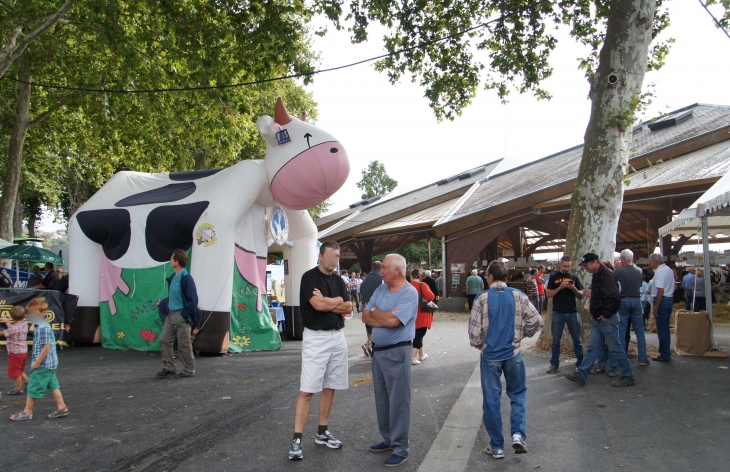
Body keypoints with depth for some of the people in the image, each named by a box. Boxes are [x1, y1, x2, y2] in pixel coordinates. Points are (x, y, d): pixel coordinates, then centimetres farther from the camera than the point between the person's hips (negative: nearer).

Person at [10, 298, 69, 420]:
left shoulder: (42, 328, -20)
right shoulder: (40, 326, 12)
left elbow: (47, 347, -24)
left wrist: (37, 363, -19)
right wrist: (37, 362, 17)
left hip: (43, 365, -10)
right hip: (50, 364, 10)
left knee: (33, 387, 2)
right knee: (53, 386, 12)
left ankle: (27, 412, 13)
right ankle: (62, 408, 15)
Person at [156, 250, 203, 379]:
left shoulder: (186, 278, -16)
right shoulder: (172, 277, 9)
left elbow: (192, 299, -15)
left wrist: (191, 318, -15)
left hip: (181, 316, -8)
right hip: (170, 314, 8)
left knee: (184, 344, 0)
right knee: (164, 340, 9)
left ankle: (189, 370, 13)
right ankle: (169, 367, 20)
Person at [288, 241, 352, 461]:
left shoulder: (339, 281, 12)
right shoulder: (309, 277, -8)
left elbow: (348, 308, 3)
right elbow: (318, 305, -21)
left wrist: (327, 303, -11)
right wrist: (338, 300, -4)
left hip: (338, 337, 7)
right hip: (316, 338, -6)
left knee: (330, 387, 11)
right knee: (307, 390, -7)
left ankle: (322, 432, 22)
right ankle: (296, 440, -4)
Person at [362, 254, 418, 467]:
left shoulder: (409, 293, -15)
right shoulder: (381, 289, 9)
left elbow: (392, 321, -25)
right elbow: (366, 316, 4)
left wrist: (375, 312, -6)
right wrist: (385, 318, -12)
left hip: (396, 352, -8)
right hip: (378, 350, 8)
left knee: (398, 401, -1)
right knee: (381, 398, 16)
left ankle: (400, 448, 8)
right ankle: (388, 439, 30)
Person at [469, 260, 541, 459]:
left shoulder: (482, 298, -9)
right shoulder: (518, 296, -4)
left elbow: (474, 329, -10)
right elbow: (536, 320, -6)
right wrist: (524, 334, 12)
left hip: (490, 355, -1)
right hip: (513, 353, 1)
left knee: (491, 400, 8)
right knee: (518, 394, 18)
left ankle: (497, 447, 15)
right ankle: (518, 434, -1)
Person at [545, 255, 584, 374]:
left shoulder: (574, 277, 7)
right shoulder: (554, 278, 3)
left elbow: (581, 295, 6)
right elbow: (548, 294, -3)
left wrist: (574, 289, -14)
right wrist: (560, 287, -17)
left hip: (573, 313, 1)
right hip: (558, 313, -1)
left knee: (577, 340, 8)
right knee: (556, 341, 4)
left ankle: (580, 363, 18)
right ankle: (554, 364, 9)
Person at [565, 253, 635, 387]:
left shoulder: (607, 275, -19)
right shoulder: (597, 275, 13)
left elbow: (613, 297, -28)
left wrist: (606, 315, -21)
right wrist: (593, 306, 13)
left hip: (607, 319, -10)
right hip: (598, 319, 10)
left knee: (615, 348, 1)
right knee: (592, 348, 10)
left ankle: (628, 377, 14)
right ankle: (581, 375, 12)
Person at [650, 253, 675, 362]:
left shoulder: (659, 271, -16)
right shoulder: (669, 270, 14)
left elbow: (661, 290, -23)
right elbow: (673, 287, 20)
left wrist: (655, 307, -21)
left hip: (662, 300, -10)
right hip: (670, 299, 10)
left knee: (662, 329, -3)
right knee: (665, 328, 18)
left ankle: (665, 355, 1)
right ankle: (666, 352, 25)